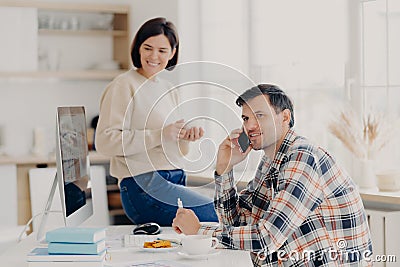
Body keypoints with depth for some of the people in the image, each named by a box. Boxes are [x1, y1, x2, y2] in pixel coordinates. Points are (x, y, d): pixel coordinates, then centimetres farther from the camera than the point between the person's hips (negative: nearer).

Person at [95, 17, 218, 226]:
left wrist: (186, 136, 4)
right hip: (143, 184, -7)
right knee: (219, 216, -19)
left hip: (175, 181, 7)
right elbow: (105, 142, -14)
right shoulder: (124, 86, -3)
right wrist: (160, 135, -17)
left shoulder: (170, 90, 20)